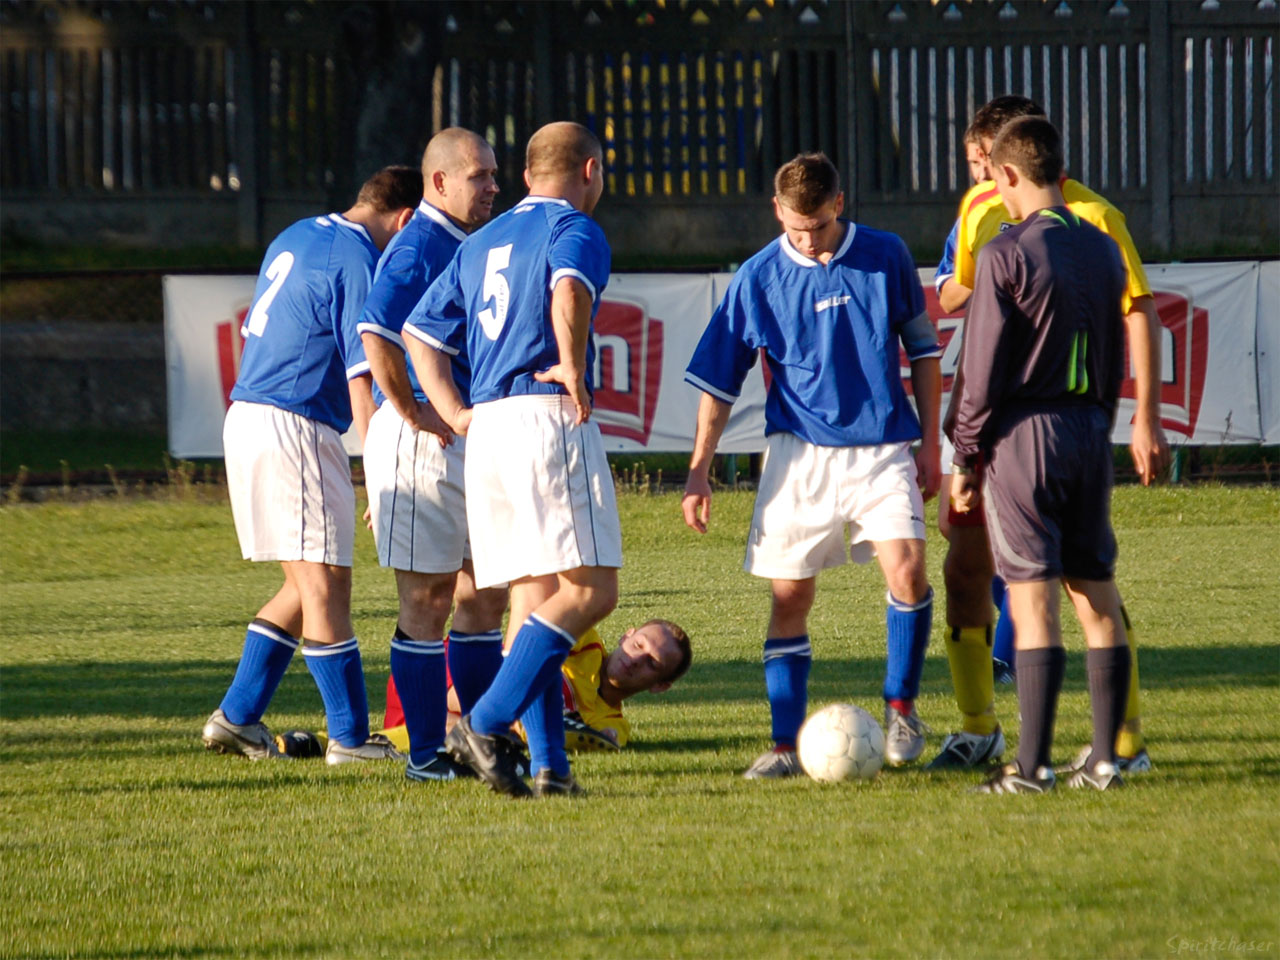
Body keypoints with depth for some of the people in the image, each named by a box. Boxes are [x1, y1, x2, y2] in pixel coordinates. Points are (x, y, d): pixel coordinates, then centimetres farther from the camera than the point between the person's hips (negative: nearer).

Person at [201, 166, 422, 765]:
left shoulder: (296, 238, 16)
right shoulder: (358, 262, -13)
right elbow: (362, 382, -16)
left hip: (247, 417, 9)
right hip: (296, 428, -9)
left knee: (309, 584, 16)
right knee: (326, 585, -4)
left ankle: (237, 716, 15)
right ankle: (350, 738, -1)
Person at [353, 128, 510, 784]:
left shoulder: (472, 247, 17)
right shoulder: (417, 248, -14)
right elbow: (377, 336, -25)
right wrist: (417, 417, -20)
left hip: (469, 443, 9)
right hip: (423, 445, -9)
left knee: (485, 594, 12)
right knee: (427, 601, -5)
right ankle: (424, 754, -2)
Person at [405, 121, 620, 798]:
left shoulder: (482, 244, 23)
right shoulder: (574, 230, -1)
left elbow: (421, 334, 21)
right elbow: (569, 291, -24)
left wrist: (457, 415, 14)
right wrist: (574, 370, -13)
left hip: (487, 429, 8)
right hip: (548, 417, -8)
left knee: (532, 597, 9)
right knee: (589, 590, -7)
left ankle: (549, 763, 0)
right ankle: (484, 724, -18)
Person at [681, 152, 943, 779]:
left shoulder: (885, 258, 1)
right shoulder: (758, 278, -1)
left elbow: (922, 349, 13)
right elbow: (718, 380, 7)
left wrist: (929, 443, 10)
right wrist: (698, 471, 5)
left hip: (882, 449, 0)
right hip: (800, 453, 0)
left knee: (906, 567, -19)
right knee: (788, 596, -1)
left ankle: (900, 705, 2)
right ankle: (785, 744, 7)